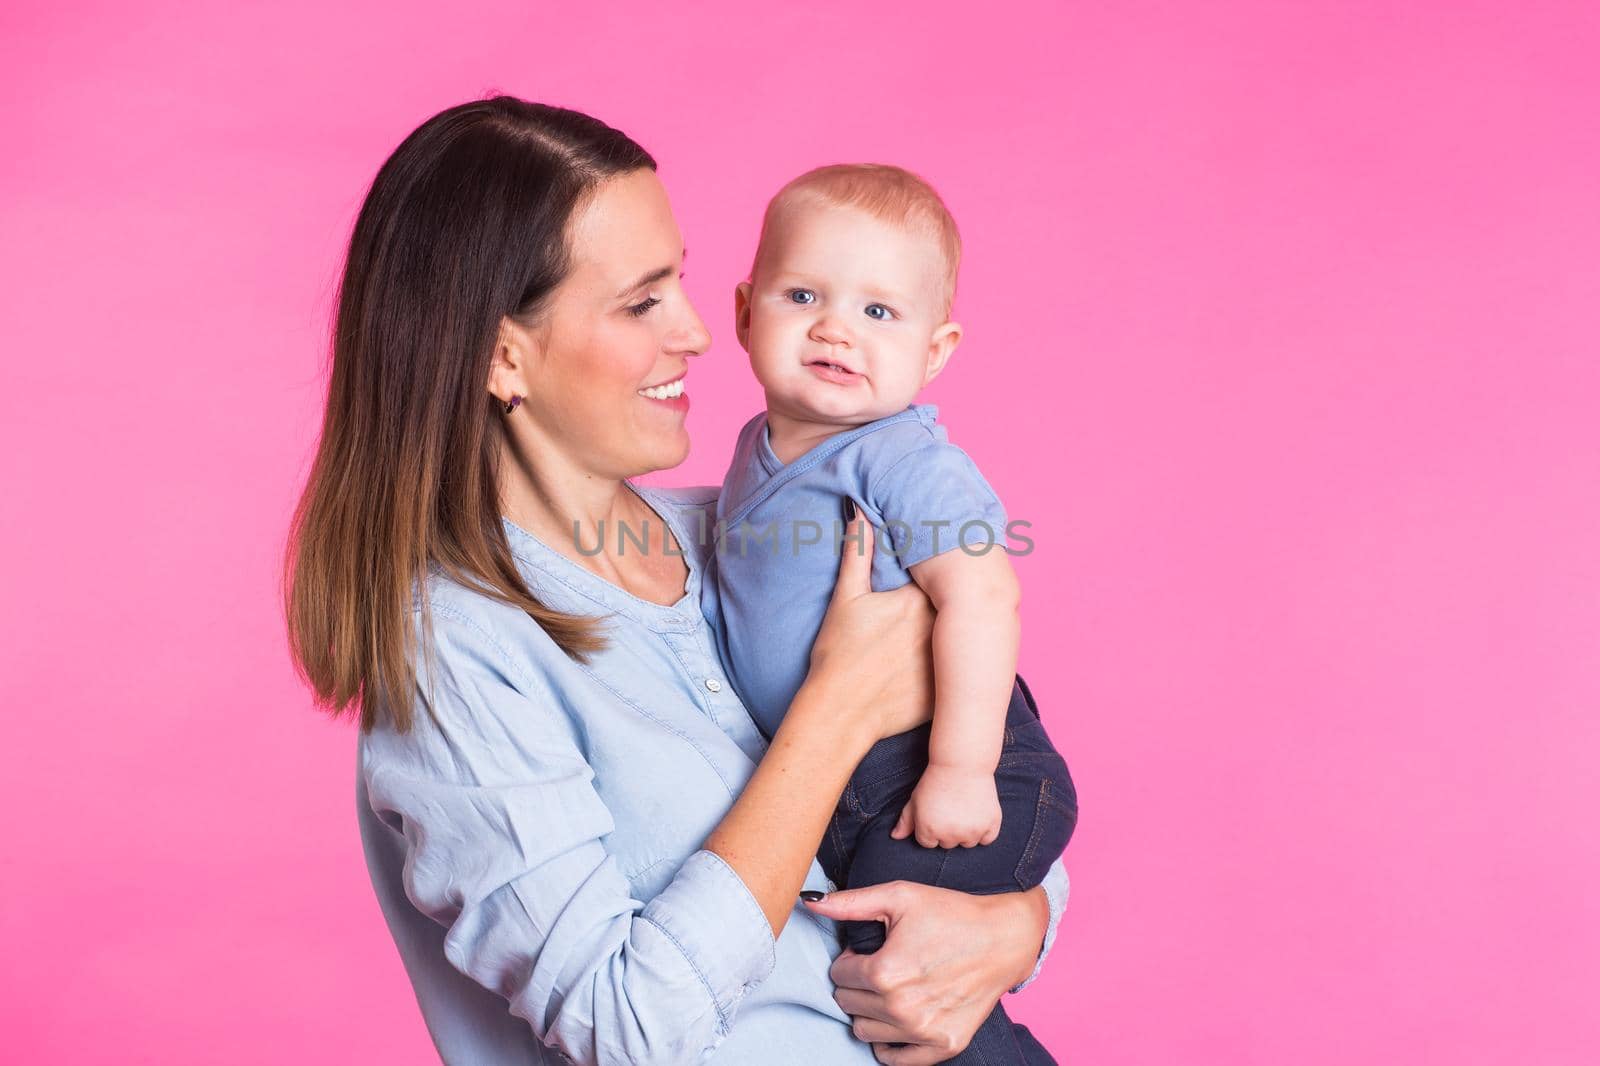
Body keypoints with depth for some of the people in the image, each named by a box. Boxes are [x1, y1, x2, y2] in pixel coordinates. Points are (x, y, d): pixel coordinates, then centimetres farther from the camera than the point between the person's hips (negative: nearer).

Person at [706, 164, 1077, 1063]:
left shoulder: (908, 462, -21)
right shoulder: (763, 449, 7)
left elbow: (982, 597, -30)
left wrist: (960, 769, -32)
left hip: (938, 774, -9)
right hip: (828, 782, 9)